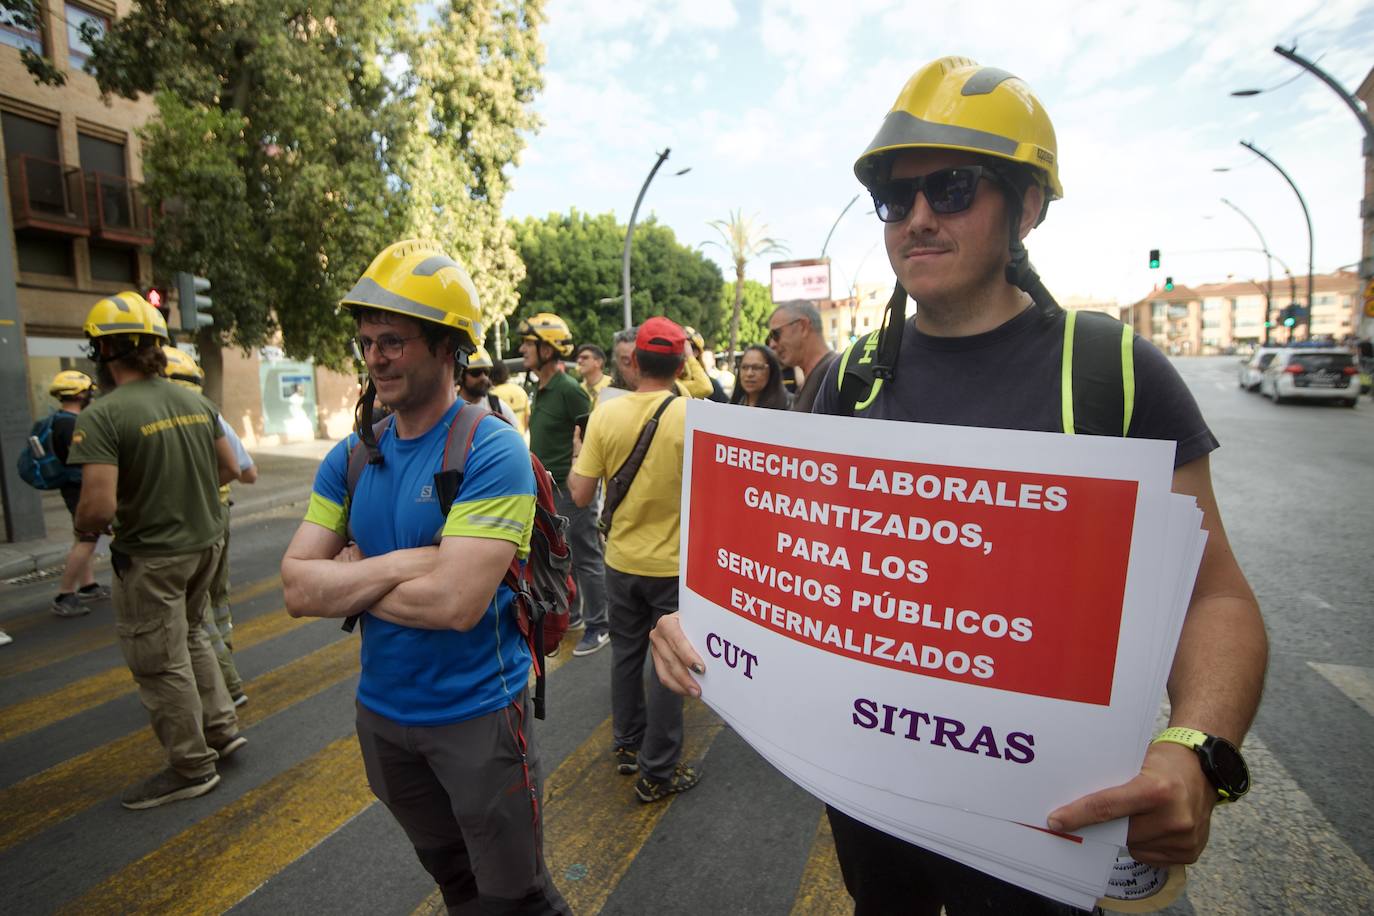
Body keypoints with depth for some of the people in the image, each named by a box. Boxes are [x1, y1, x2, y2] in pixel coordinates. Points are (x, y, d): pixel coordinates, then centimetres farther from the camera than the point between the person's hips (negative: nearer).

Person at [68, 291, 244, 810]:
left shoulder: (103, 416, -20)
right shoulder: (196, 403, 0)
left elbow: (99, 507, -25)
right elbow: (229, 469, 10)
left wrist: (84, 528, -4)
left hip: (151, 558, -6)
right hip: (205, 543, 7)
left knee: (161, 665, 9)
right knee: (190, 636, 26)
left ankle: (192, 767, 23)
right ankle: (221, 728, 32)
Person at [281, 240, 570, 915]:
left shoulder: (492, 450, -21)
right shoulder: (351, 458, -2)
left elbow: (456, 601, -29)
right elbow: (297, 590, -7)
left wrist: (347, 580, -14)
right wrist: (404, 563, -22)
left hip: (477, 714, -5)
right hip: (382, 710, 6)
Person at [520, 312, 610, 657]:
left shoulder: (569, 389, -17)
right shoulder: (541, 389, 9)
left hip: (571, 489, -9)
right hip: (547, 488, 9)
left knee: (586, 558, 2)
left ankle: (599, 626, 14)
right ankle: (568, 612, 36)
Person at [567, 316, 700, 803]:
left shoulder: (606, 415, -9)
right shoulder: (692, 415, -17)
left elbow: (581, 494, -7)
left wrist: (575, 457, 11)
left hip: (622, 560, 3)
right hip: (675, 563, -3)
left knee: (626, 653, 21)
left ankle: (628, 745, 38)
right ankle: (657, 772, 22)